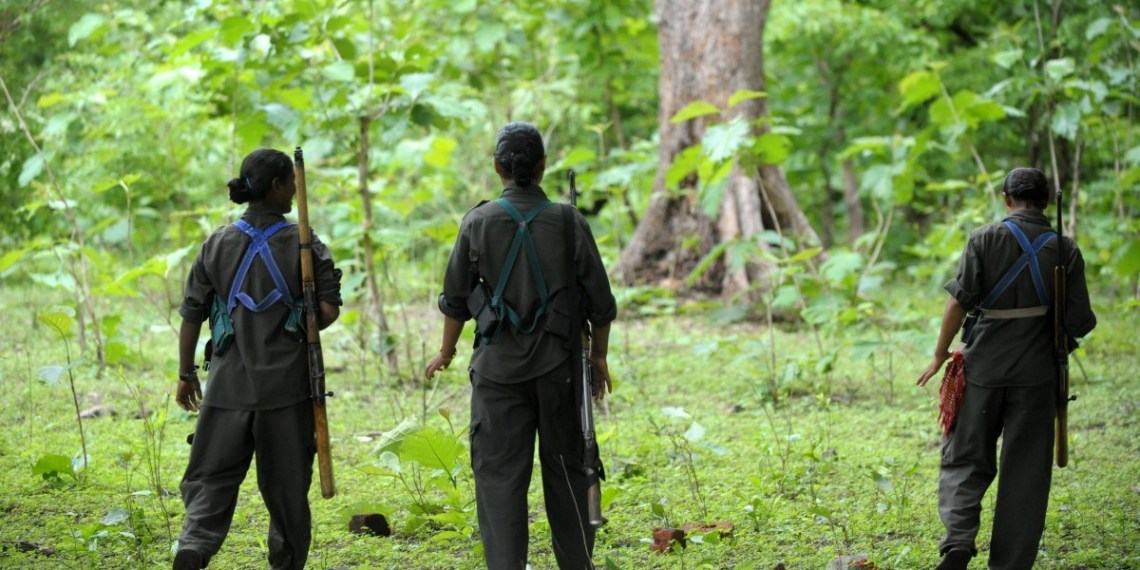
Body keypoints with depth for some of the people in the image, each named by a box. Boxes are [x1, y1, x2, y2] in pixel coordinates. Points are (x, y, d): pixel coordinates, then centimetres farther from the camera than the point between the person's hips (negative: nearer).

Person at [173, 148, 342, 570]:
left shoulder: (218, 243, 3)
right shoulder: (303, 244, -5)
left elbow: (192, 314, 5)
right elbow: (329, 309, -10)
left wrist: (186, 373, 14)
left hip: (229, 382, 2)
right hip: (286, 382, -1)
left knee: (212, 475, 4)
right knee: (286, 484, 10)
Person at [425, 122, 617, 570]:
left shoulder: (478, 222, -5)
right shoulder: (569, 223, -4)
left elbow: (456, 298, 2)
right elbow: (600, 301, 0)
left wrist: (446, 353, 17)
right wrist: (599, 356, 14)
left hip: (498, 366, -1)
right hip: (558, 364, 1)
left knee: (499, 472, 1)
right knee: (565, 468, 12)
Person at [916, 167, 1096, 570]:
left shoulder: (986, 239, -5)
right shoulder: (1065, 249, -1)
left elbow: (959, 303, -9)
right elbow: (1079, 323, -3)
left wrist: (940, 355, 3)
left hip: (983, 368, -1)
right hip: (1036, 374, 1)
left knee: (966, 458, 11)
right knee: (1025, 471, 8)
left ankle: (959, 535, -11)